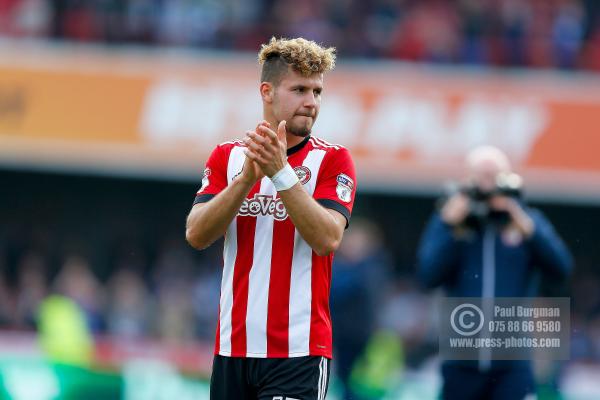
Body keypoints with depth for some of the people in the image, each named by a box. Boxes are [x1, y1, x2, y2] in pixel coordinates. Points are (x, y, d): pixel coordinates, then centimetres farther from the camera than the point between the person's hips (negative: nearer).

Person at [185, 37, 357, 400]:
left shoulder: (333, 161, 0)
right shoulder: (227, 157, 9)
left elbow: (327, 239, -15)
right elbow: (196, 235, -4)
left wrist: (281, 173, -23)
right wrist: (247, 177, -17)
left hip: (298, 353, -4)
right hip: (232, 348, 4)